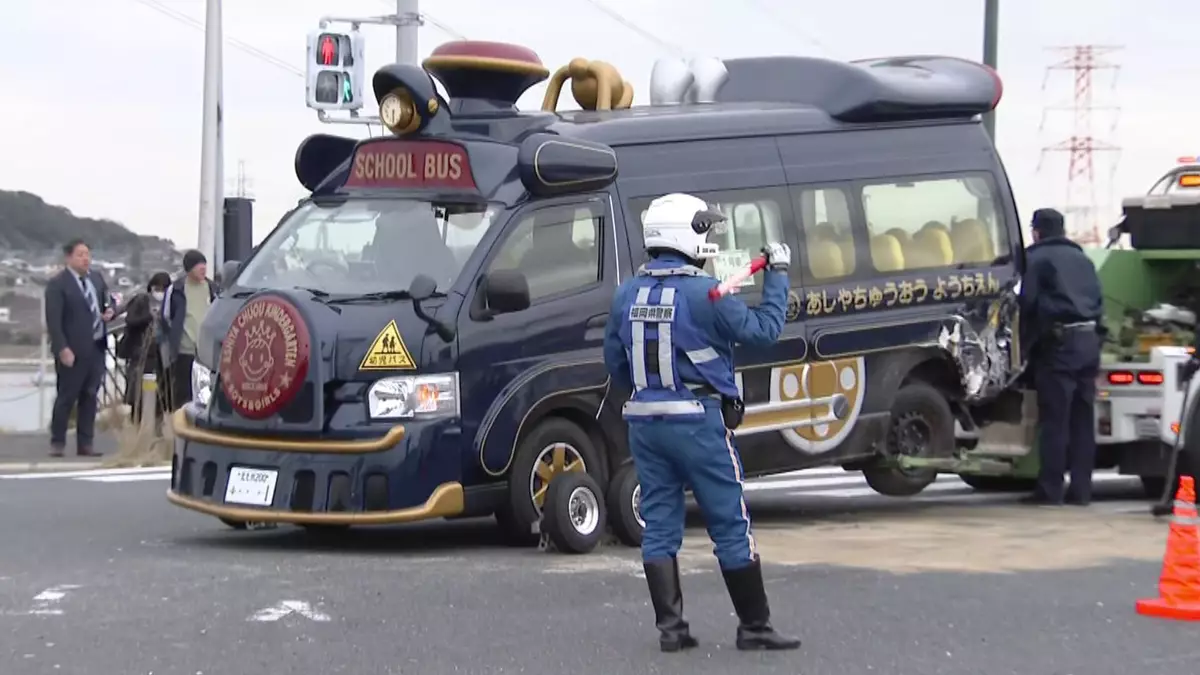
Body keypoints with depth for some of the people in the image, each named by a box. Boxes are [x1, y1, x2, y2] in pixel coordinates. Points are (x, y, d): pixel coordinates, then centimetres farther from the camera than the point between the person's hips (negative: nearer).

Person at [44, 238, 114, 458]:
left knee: (90, 397, 9)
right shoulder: (57, 283, -10)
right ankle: (57, 443, 10)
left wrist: (109, 311, 0)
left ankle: (85, 444, 15)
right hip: (72, 350, -6)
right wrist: (62, 349, -22)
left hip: (96, 348, 6)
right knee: (66, 397, 0)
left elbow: (108, 301, 24)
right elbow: (53, 320, -15)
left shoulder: (97, 278, 11)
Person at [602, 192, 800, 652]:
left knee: (659, 524, 9)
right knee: (730, 525, 2)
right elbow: (764, 329, -5)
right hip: (698, 422, -6)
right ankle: (754, 627, 7)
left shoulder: (627, 295, 5)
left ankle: (670, 627, 7)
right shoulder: (704, 294, -14)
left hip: (644, 422, 6)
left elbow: (615, 363, 13)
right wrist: (777, 274, 7)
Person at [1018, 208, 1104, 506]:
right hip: (1089, 339, 6)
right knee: (1083, 419, 8)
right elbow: (1098, 301, 19)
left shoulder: (1037, 258, 2)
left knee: (1054, 419, -6)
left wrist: (1024, 343, 1)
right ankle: (1080, 489, 8)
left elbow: (1027, 303, -6)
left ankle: (1050, 488, -7)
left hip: (1059, 340, -6)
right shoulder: (1082, 259, 22)